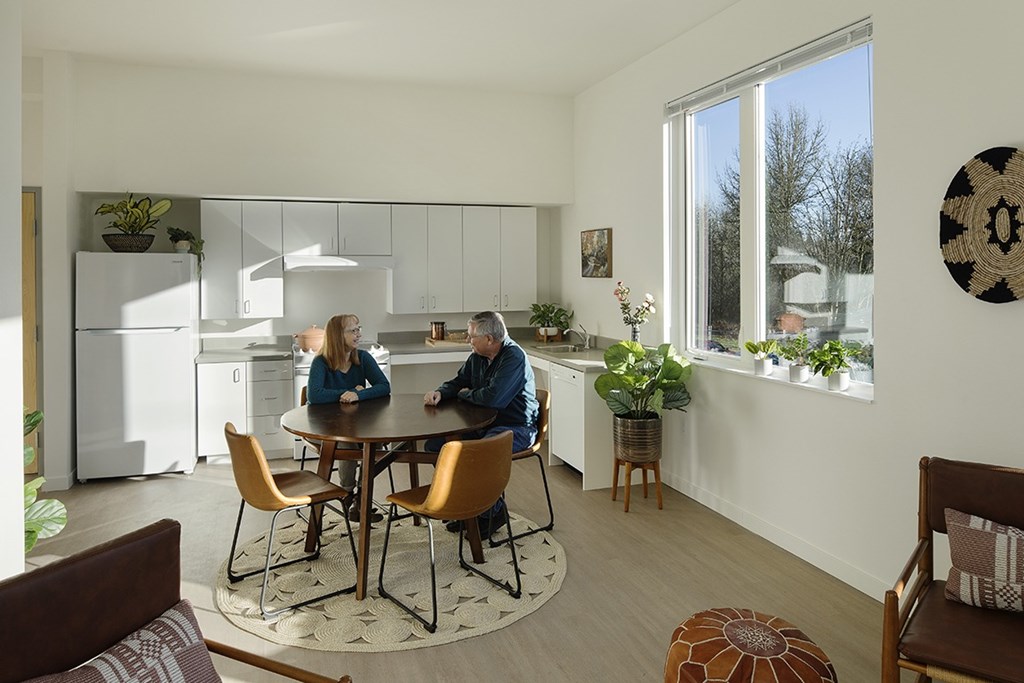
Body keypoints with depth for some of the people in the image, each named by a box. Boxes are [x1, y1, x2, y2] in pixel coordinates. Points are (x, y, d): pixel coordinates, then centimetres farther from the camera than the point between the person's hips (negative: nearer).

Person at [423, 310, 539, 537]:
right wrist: (439, 393, -3)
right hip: (482, 425, 9)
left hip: (515, 427, -9)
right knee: (434, 445, -3)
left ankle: (493, 512, -7)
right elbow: (458, 382, 21)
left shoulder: (514, 357, -19)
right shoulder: (477, 357, 8)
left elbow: (493, 397, -30)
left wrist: (465, 394, -9)